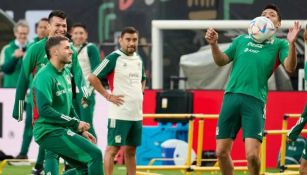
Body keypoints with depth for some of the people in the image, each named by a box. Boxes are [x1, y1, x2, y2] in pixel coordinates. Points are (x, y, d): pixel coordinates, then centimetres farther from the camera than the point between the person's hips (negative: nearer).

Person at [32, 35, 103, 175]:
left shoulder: (66, 73, 13)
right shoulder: (45, 76, -16)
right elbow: (44, 109, -26)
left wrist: (81, 131, 16)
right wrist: (75, 123, -22)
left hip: (62, 130, 9)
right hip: (49, 131, -9)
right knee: (95, 154, -17)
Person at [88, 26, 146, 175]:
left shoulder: (138, 59, 13)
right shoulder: (114, 58, -10)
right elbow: (93, 77, -13)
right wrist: (108, 96, -13)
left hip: (137, 114, 7)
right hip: (119, 113, -7)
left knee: (131, 150, 12)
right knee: (113, 148, -6)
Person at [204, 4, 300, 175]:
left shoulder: (279, 44, 13)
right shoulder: (242, 39, 24)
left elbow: (290, 67, -3)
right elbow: (221, 61, 19)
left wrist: (292, 44, -20)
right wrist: (214, 44, 0)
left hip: (255, 99, -3)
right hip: (231, 96, 3)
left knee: (252, 154, -15)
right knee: (221, 151, 1)